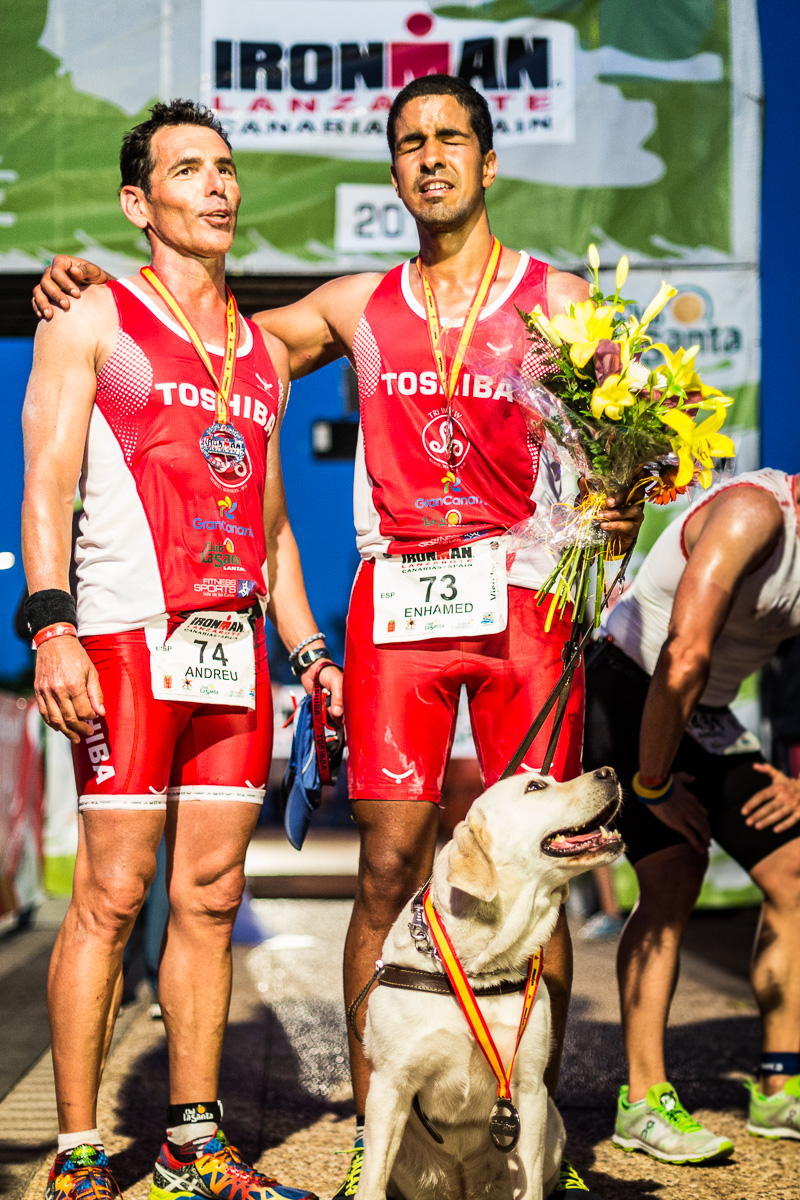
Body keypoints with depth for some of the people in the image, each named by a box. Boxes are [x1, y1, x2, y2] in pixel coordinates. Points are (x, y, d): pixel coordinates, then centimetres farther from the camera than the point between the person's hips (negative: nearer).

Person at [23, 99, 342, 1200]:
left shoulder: (265, 352, 21)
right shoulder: (90, 324, 4)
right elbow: (47, 488, -5)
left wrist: (309, 650, 15)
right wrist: (52, 628, -18)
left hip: (234, 645, 5)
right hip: (127, 638, -5)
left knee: (212, 893, 5)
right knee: (113, 892, -7)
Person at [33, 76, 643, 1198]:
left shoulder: (558, 300, 10)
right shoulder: (357, 307, 16)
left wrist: (618, 513, -15)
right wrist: (95, 283, 11)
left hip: (523, 590, -1)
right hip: (395, 599, 1)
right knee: (389, 866, -4)